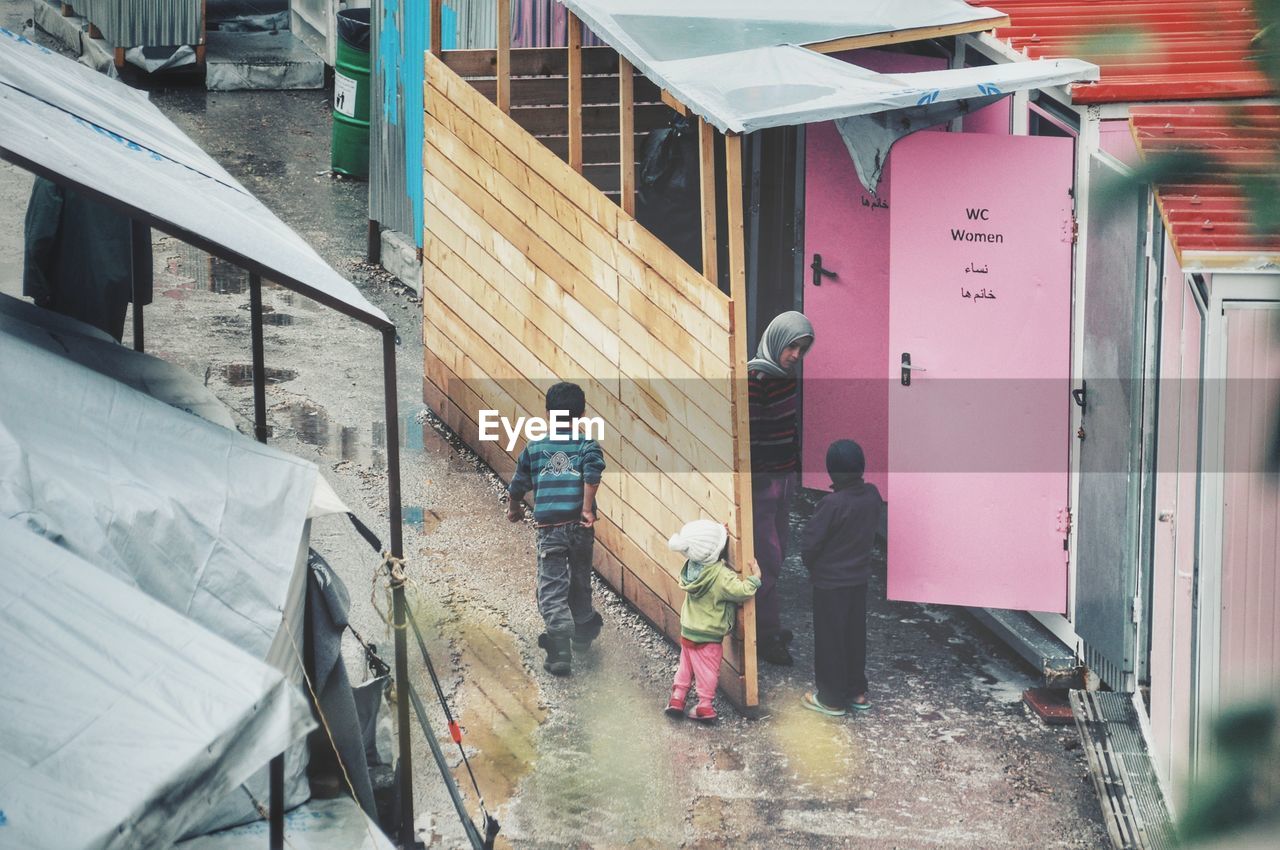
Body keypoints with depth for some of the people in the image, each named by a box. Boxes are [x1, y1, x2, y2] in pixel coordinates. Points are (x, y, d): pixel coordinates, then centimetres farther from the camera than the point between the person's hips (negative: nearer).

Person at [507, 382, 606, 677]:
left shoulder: (534, 448, 8)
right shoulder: (587, 445, 4)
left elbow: (518, 485, 13)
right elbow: (592, 472, -17)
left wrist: (514, 508, 32)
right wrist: (587, 508, -12)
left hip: (549, 528, -1)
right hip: (579, 525, 1)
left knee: (552, 588, -3)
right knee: (580, 580, 23)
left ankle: (560, 651, -19)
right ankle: (583, 632, 42)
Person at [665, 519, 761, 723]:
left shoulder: (692, 566, -9)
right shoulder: (722, 576, -29)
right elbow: (742, 591, -30)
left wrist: (721, 535, 1)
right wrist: (755, 578, -16)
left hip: (687, 630, 6)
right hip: (708, 636, -6)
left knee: (686, 665, 23)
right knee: (707, 669, 11)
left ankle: (677, 698, 29)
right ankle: (704, 705, 21)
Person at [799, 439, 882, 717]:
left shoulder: (832, 503, -27)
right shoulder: (873, 494, -7)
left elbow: (808, 544, -20)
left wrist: (812, 567, -1)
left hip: (831, 582, -6)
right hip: (859, 578, 6)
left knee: (830, 639, 7)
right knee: (855, 635, 19)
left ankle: (832, 699, 17)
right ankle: (857, 692, 30)